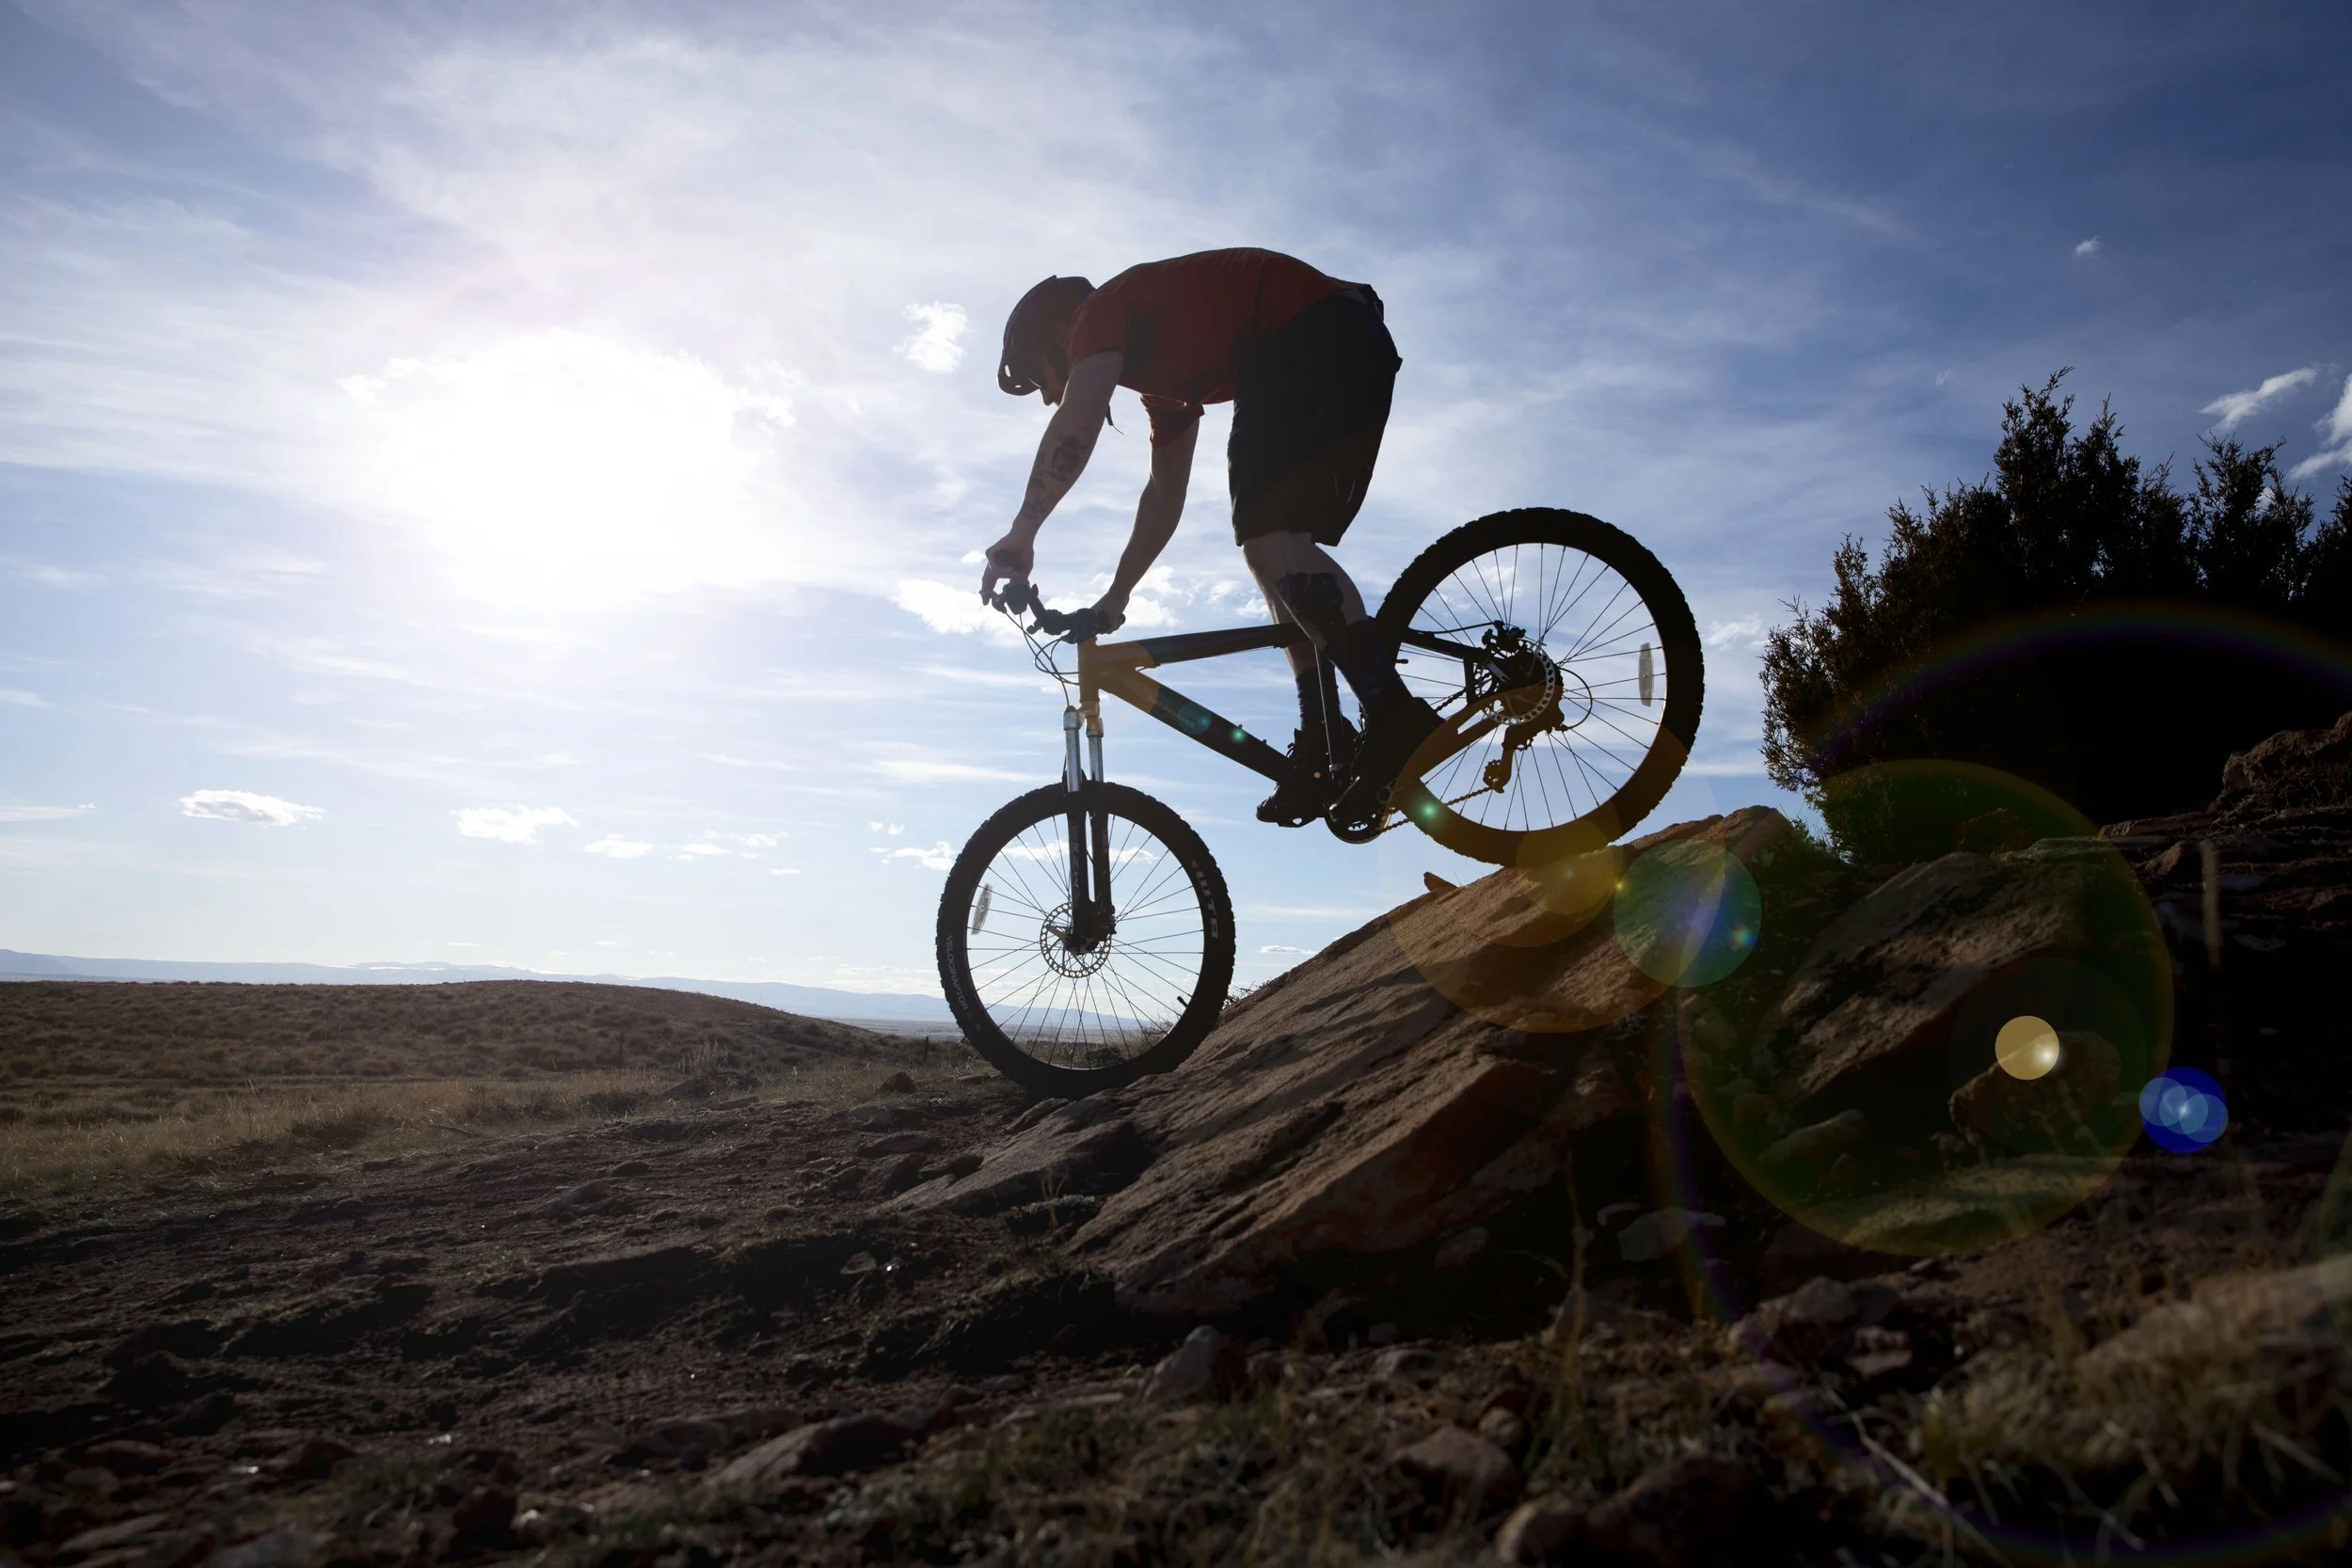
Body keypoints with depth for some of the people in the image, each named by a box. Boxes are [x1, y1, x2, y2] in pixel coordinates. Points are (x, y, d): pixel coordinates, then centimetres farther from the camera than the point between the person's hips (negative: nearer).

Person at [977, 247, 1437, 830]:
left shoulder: (1102, 309, 6)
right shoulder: (1160, 369, 31)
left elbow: (1077, 421, -14)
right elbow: (1165, 494, 34)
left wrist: (1020, 535, -14)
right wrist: (1116, 597, 36)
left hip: (1314, 339, -10)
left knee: (1269, 537, -19)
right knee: (1274, 548, 8)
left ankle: (1396, 713, -30)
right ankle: (1324, 749, 3)